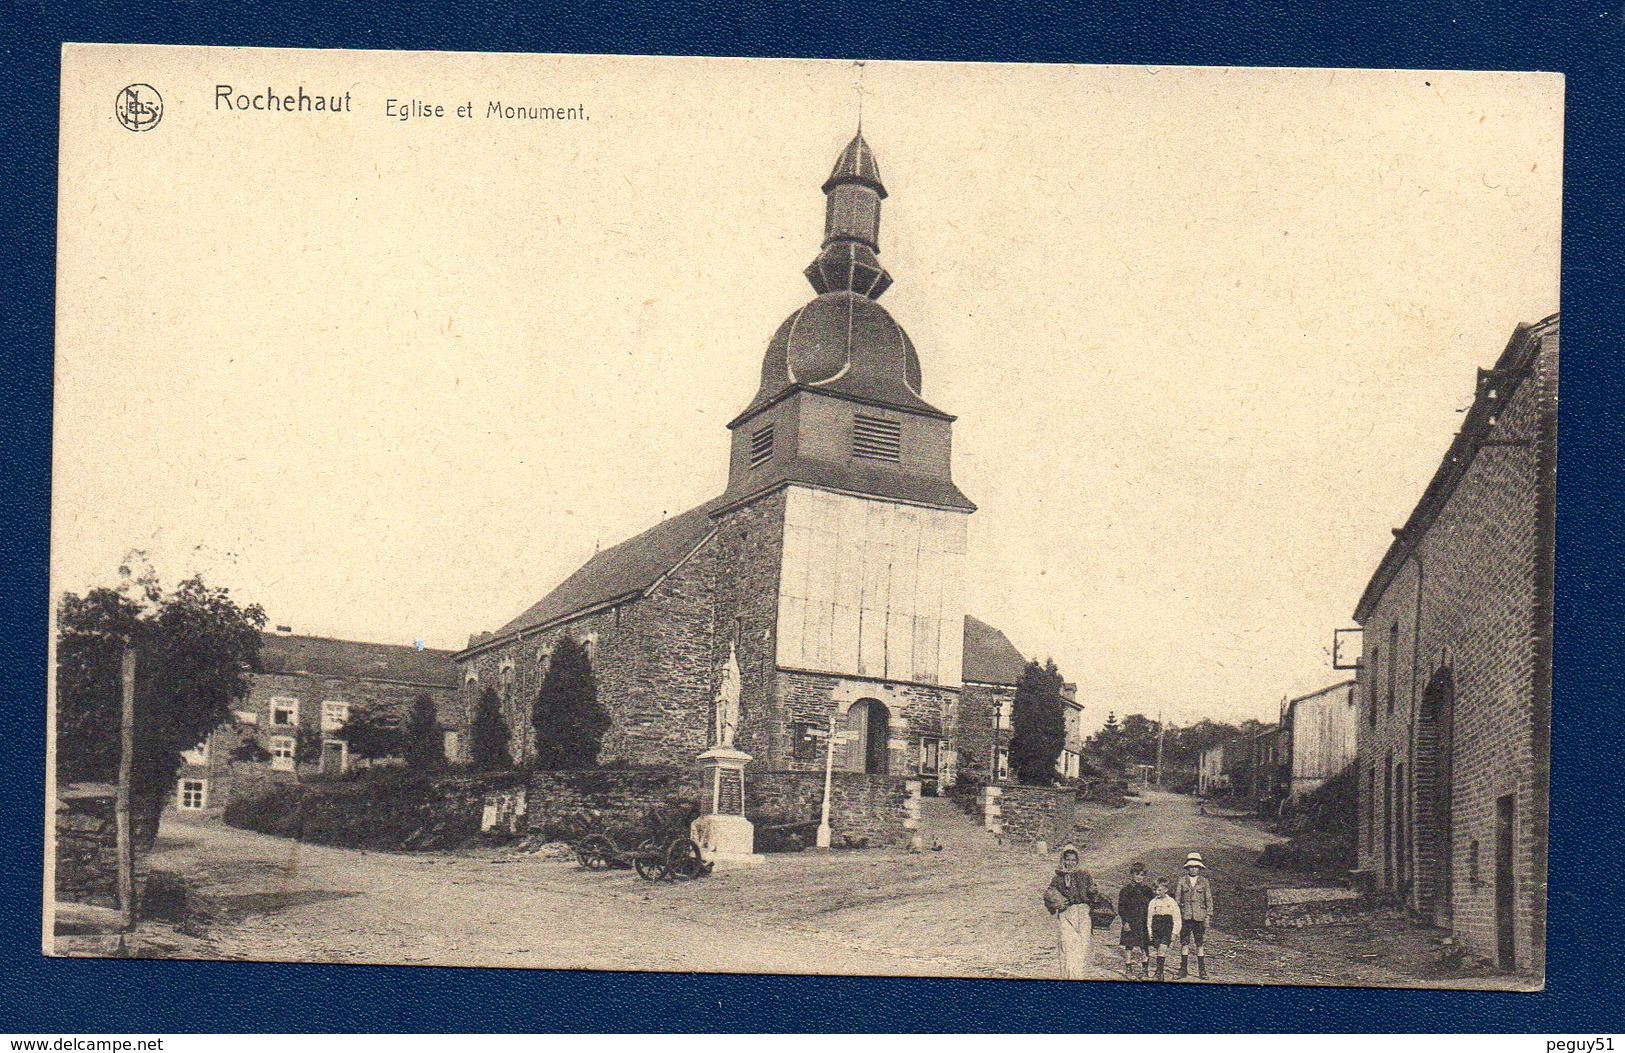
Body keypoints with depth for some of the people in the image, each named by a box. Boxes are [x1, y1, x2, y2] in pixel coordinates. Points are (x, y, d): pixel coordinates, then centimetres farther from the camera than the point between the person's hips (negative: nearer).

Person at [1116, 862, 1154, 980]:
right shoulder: (1126, 890, 0)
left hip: (1144, 923, 3)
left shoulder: (1147, 890, 10)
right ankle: (1128, 970, 8)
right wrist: (1125, 921, -12)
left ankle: (1145, 971, 9)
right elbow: (1121, 908, -2)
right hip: (1130, 923, -3)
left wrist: (1151, 922, 7)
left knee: (1145, 948, 2)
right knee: (1129, 946, -1)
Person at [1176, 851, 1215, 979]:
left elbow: (1209, 900, 7)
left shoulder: (1204, 882, 6)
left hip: (1199, 916, -1)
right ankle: (1183, 969, 8)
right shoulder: (1182, 881, 7)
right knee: (1184, 942, 1)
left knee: (1200, 943, 0)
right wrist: (1177, 915, 5)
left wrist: (1208, 916, 1)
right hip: (1185, 915, 1)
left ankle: (1202, 970, 7)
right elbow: (1177, 898, 10)